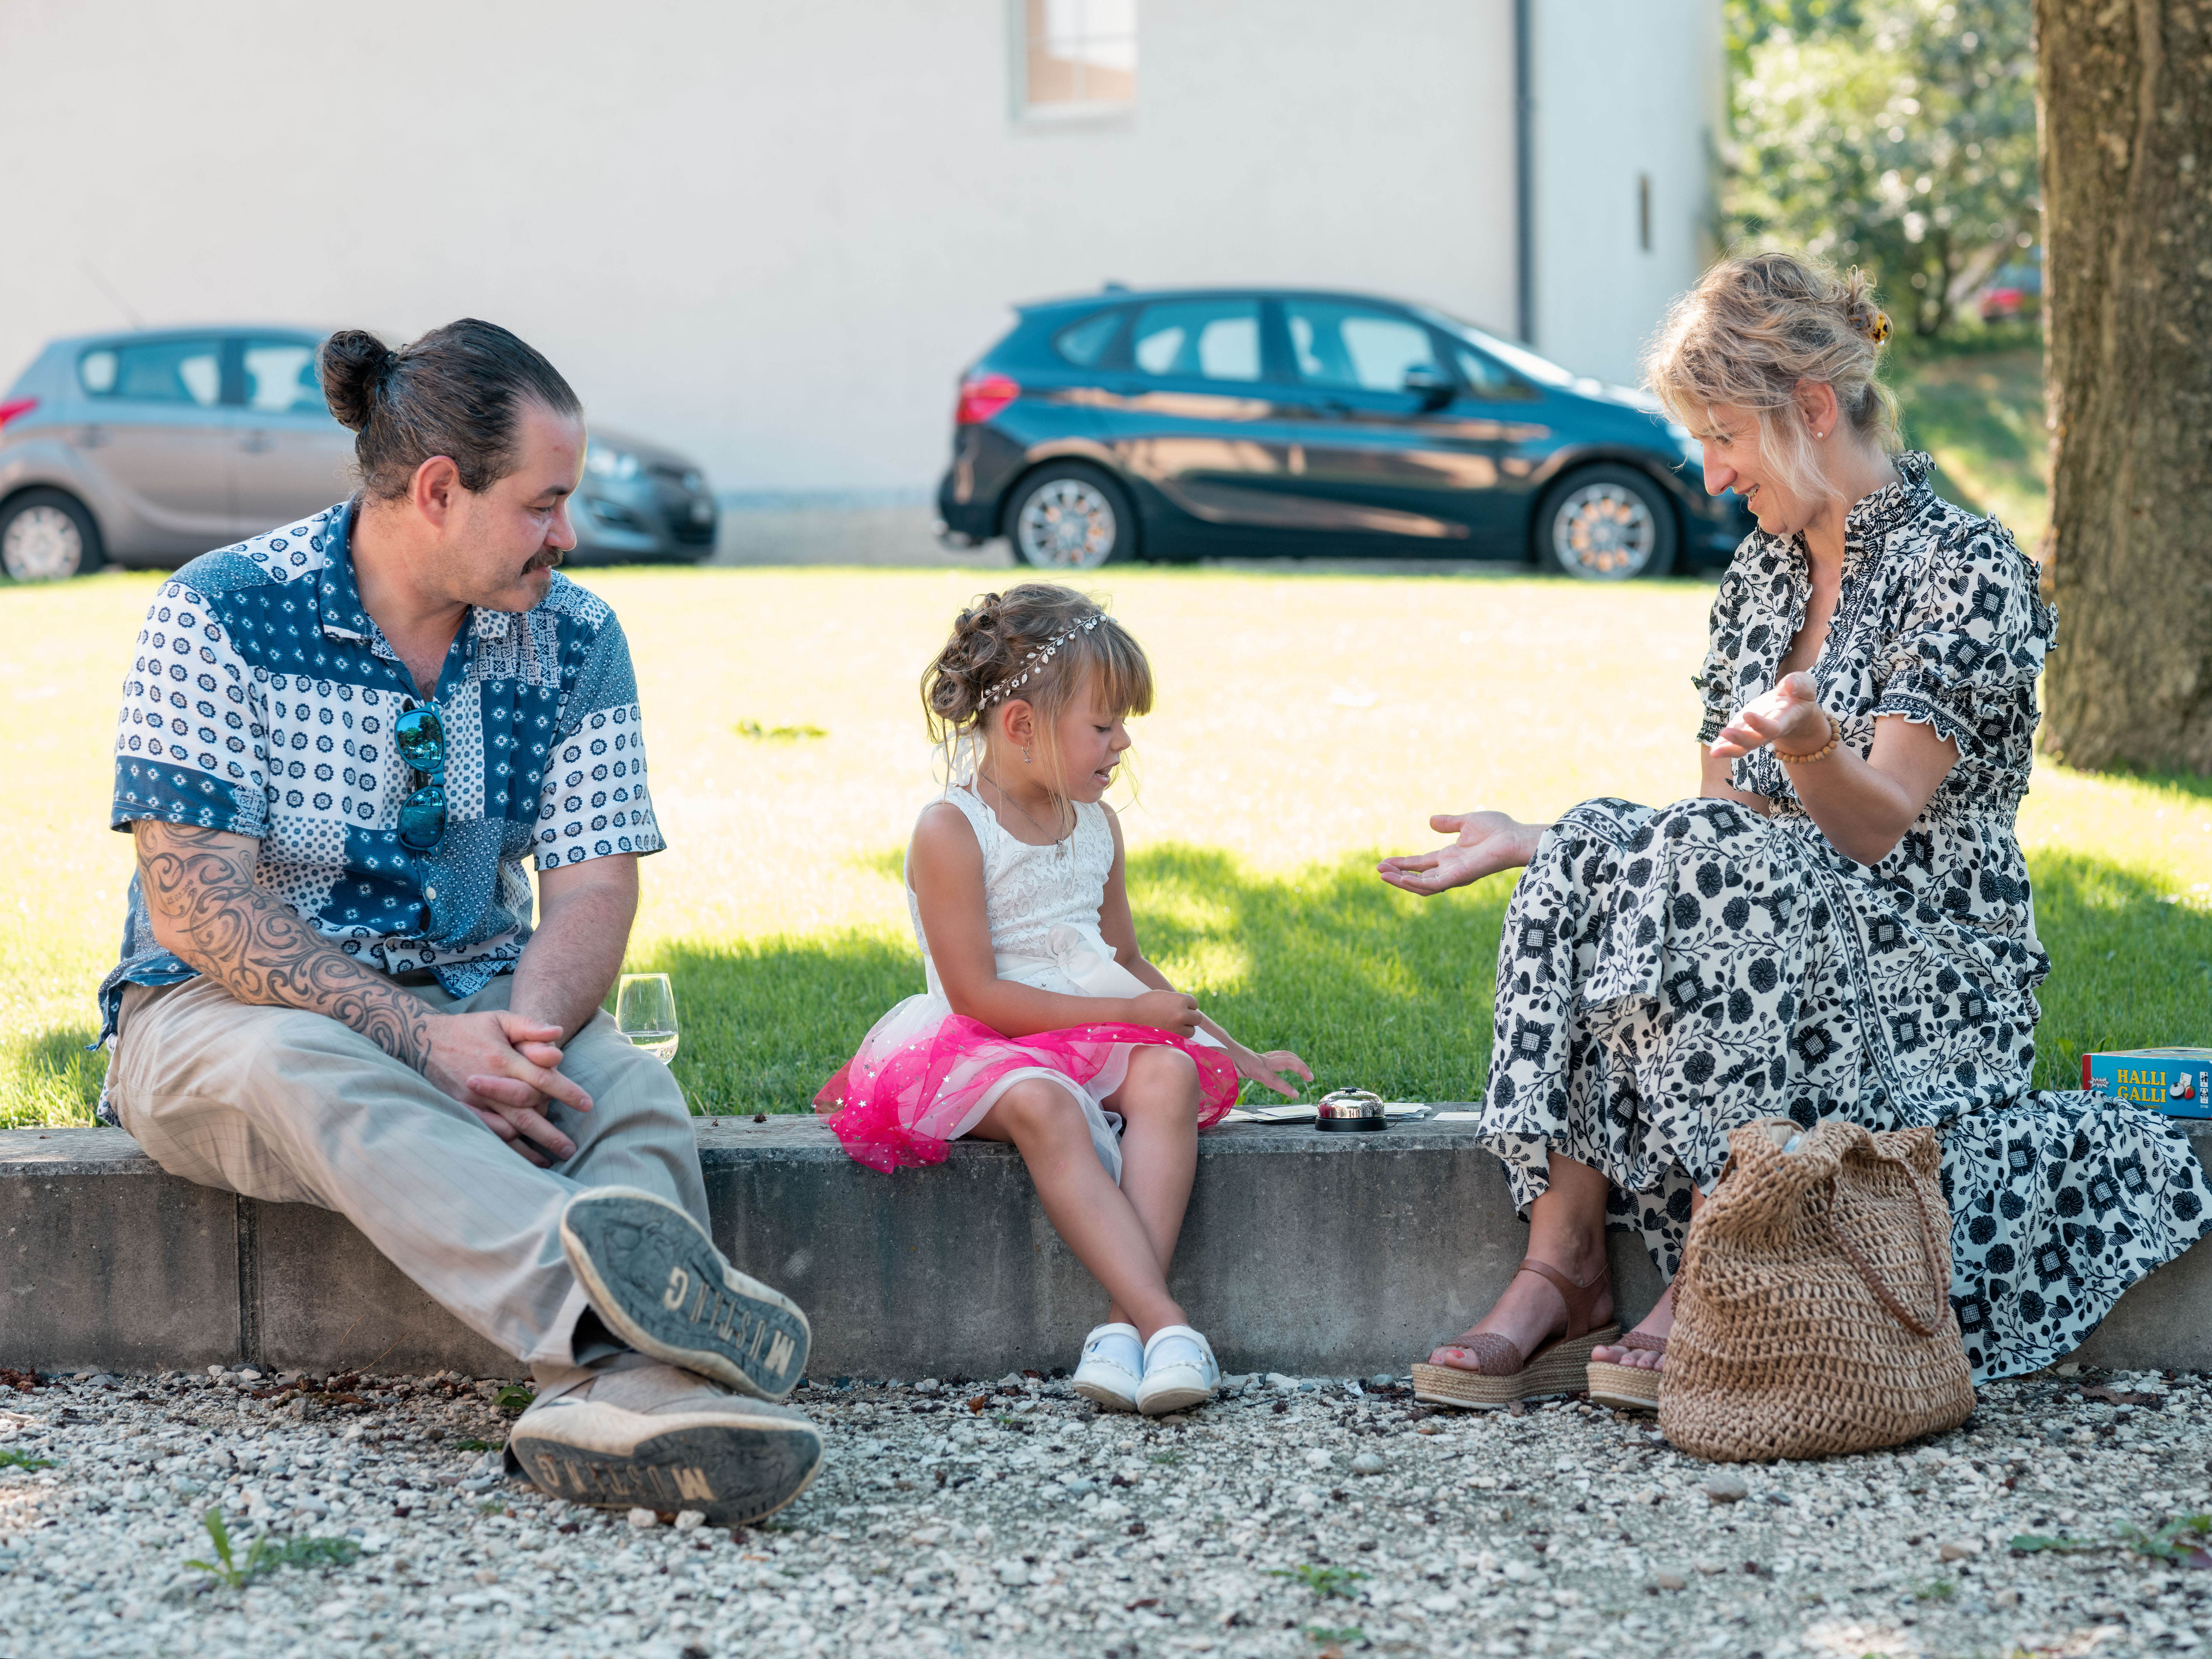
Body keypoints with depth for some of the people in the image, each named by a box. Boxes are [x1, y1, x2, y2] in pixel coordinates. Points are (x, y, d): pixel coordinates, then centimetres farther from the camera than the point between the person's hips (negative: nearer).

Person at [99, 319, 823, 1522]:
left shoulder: (575, 639, 4)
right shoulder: (221, 615, -9)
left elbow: (592, 893, -1)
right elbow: (193, 907, -16)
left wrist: (517, 1038, -24)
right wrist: (421, 1039, -27)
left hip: (472, 1004, 4)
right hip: (222, 1012, -4)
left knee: (629, 1088, -29)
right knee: (323, 1077, -39)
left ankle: (622, 1395, -59)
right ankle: (598, 1296, -66)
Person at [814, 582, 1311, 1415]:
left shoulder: (1096, 826, 15)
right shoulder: (950, 831, -8)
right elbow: (978, 994, -14)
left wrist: (1235, 1052, 22)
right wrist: (1130, 1011, -14)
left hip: (1103, 1034, 6)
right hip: (987, 1051, -6)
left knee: (1168, 1074, -29)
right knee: (1042, 1105, -39)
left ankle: (1125, 1318, -41)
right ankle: (1163, 1318, -47)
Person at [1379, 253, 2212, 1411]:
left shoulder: (1967, 570, -8)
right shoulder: (1760, 573, 14)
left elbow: (1878, 826, -18)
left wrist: (1808, 742, -38)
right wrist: (1532, 844, 6)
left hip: (1929, 977, -6)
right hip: (1767, 927, 6)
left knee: (1728, 864, -33)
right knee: (1589, 850, -21)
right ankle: (1559, 1271, -30)